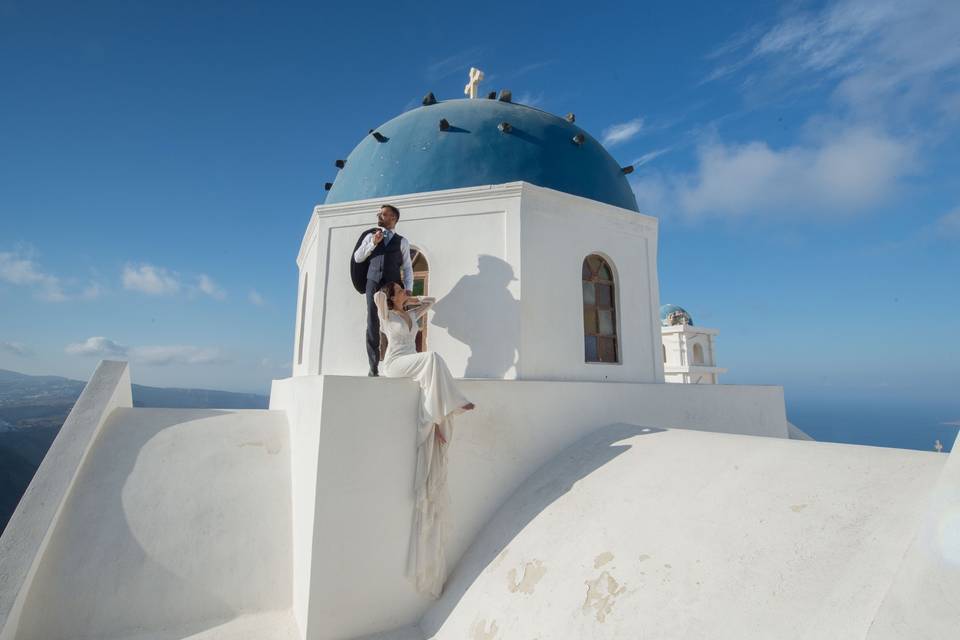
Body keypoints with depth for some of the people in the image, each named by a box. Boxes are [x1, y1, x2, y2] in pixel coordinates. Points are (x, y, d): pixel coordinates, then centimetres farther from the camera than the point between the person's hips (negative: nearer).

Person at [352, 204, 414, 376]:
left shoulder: (402, 242, 12)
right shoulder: (371, 236, 17)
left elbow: (407, 268, 8)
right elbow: (357, 258, 12)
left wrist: (408, 288, -5)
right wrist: (373, 243, 1)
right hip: (373, 283, 2)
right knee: (373, 324, -5)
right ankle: (374, 366, -3)